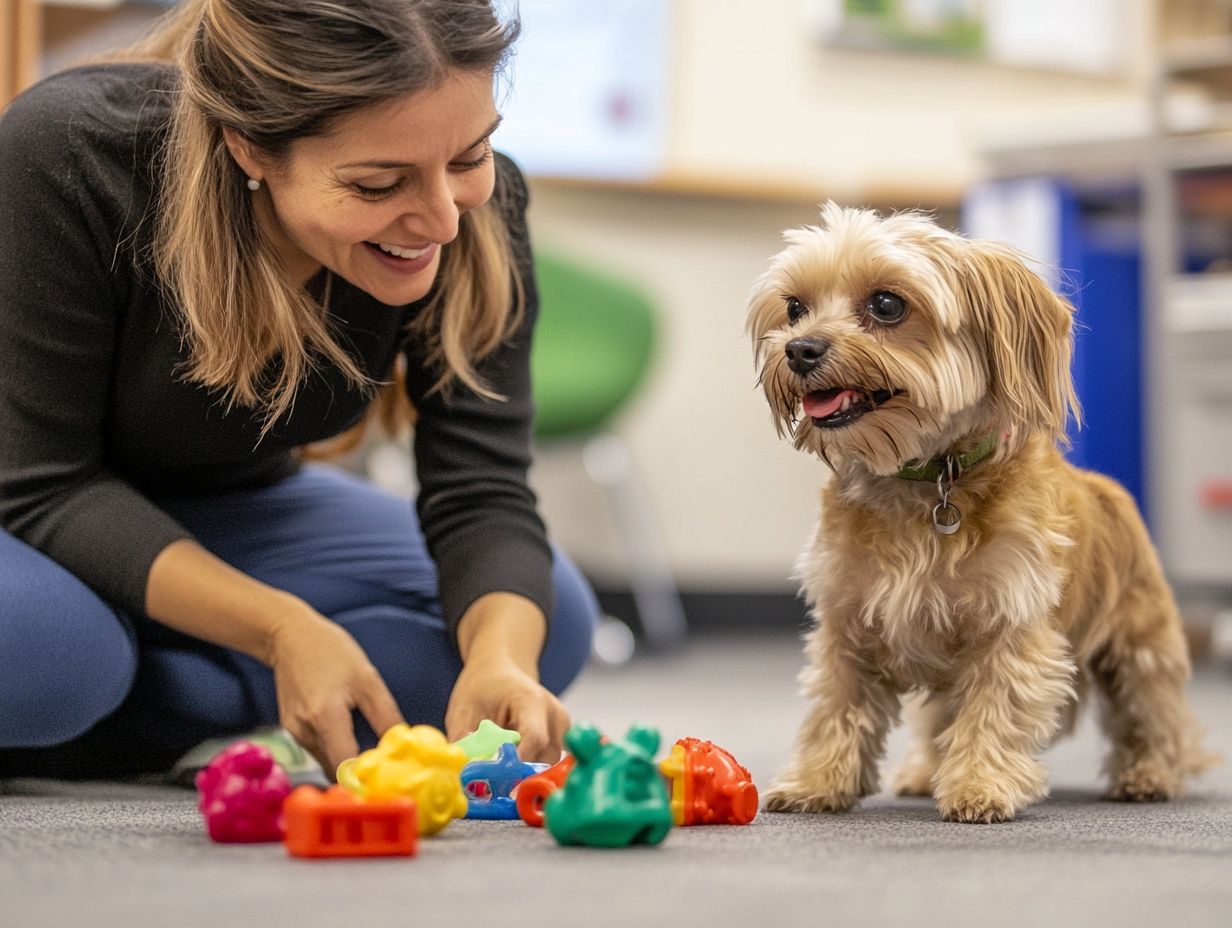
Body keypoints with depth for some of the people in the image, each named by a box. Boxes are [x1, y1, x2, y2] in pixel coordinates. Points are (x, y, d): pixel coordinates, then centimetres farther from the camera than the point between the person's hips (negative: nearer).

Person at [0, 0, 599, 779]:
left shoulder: (475, 216, -22)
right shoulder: (63, 157, -33)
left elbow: (481, 493, -21)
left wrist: (502, 656, -43)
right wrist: (283, 629, -38)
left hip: (227, 511, 5)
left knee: (551, 617, -16)